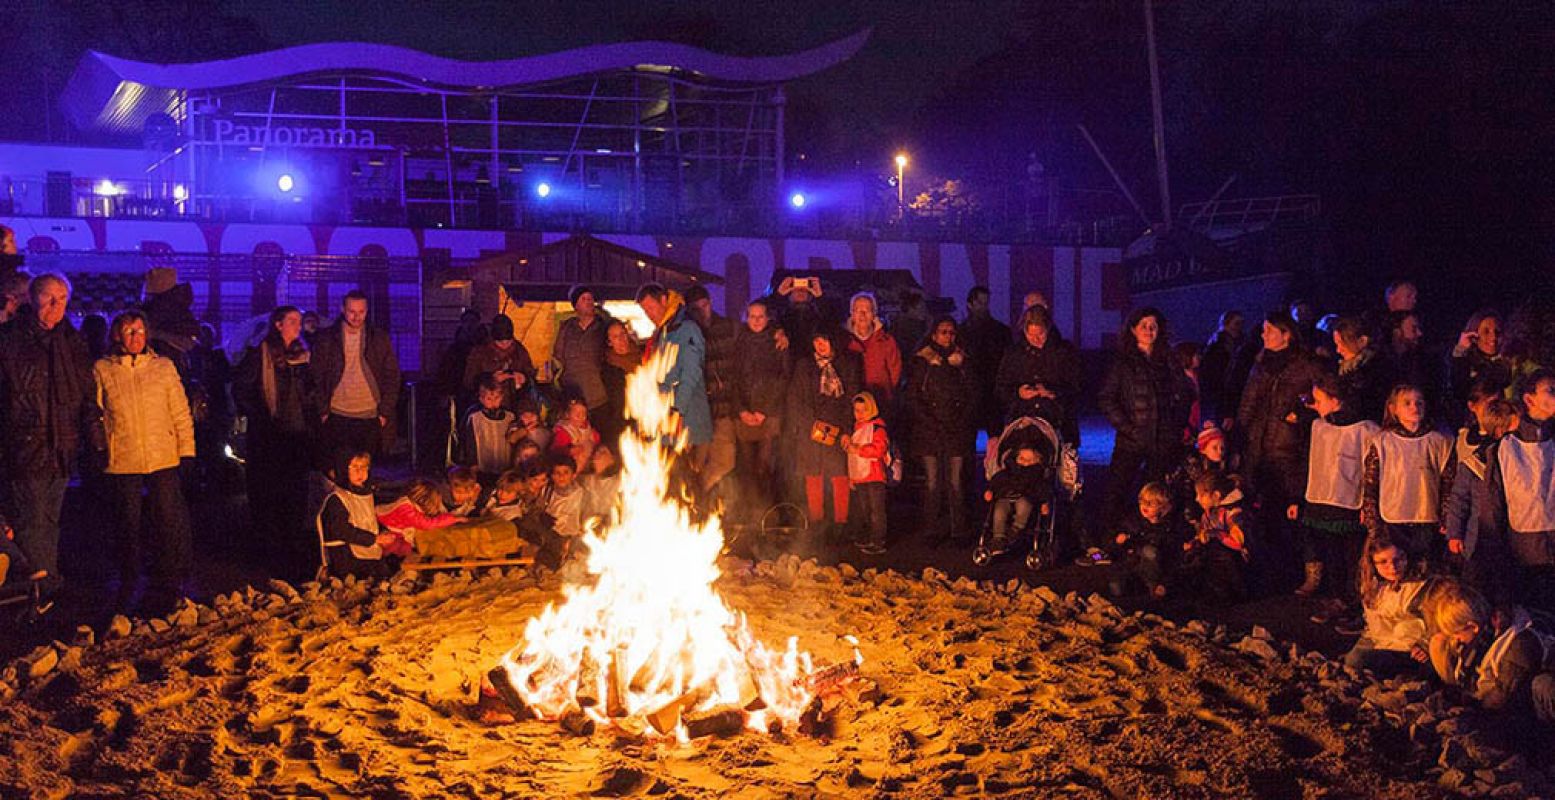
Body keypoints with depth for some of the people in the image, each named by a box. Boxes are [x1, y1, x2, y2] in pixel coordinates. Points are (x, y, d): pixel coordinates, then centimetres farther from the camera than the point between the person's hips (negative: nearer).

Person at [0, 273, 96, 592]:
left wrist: (91, 423, 5)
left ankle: (51, 583, 22)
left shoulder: (73, 342, 12)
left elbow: (87, 391, 17)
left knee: (50, 519, 14)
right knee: (31, 521, -6)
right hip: (26, 445, -5)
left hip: (62, 447, 5)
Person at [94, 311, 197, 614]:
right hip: (122, 461, -1)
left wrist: (186, 450, 3)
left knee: (169, 521, 1)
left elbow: (181, 412, 7)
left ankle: (167, 585, 12)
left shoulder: (164, 367, 6)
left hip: (163, 458, 1)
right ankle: (128, 581, 24)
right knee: (129, 522, 10)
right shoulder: (102, 370, 3)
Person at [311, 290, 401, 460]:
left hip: (370, 416, 0)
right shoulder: (325, 339, 4)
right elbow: (317, 378, 6)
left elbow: (392, 376, 6)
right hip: (337, 417, 0)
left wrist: (385, 412, -1)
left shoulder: (380, 338, 6)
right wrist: (323, 412, -2)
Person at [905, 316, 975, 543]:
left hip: (957, 429, 1)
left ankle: (958, 530, 1)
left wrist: (961, 418, 0)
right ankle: (932, 530, 1)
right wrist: (929, 421, -7)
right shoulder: (921, 361, 6)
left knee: (956, 481, -3)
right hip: (929, 429, -1)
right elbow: (912, 397, 2)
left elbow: (972, 393, 13)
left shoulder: (962, 361, 13)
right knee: (932, 480, -4)